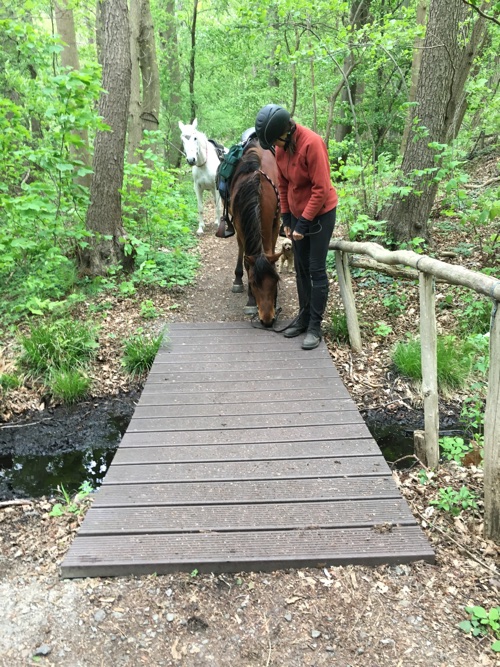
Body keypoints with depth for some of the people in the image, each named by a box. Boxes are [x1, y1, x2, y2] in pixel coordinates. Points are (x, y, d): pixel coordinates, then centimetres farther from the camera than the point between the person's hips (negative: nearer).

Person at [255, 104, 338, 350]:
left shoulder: (312, 143, -24)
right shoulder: (281, 145, -3)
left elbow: (321, 189, -24)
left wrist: (303, 223, -21)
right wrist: (286, 218, 6)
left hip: (320, 214, -7)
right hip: (296, 213, 7)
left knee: (316, 270, -3)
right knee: (301, 269, 13)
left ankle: (315, 326, 4)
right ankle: (304, 316, 26)